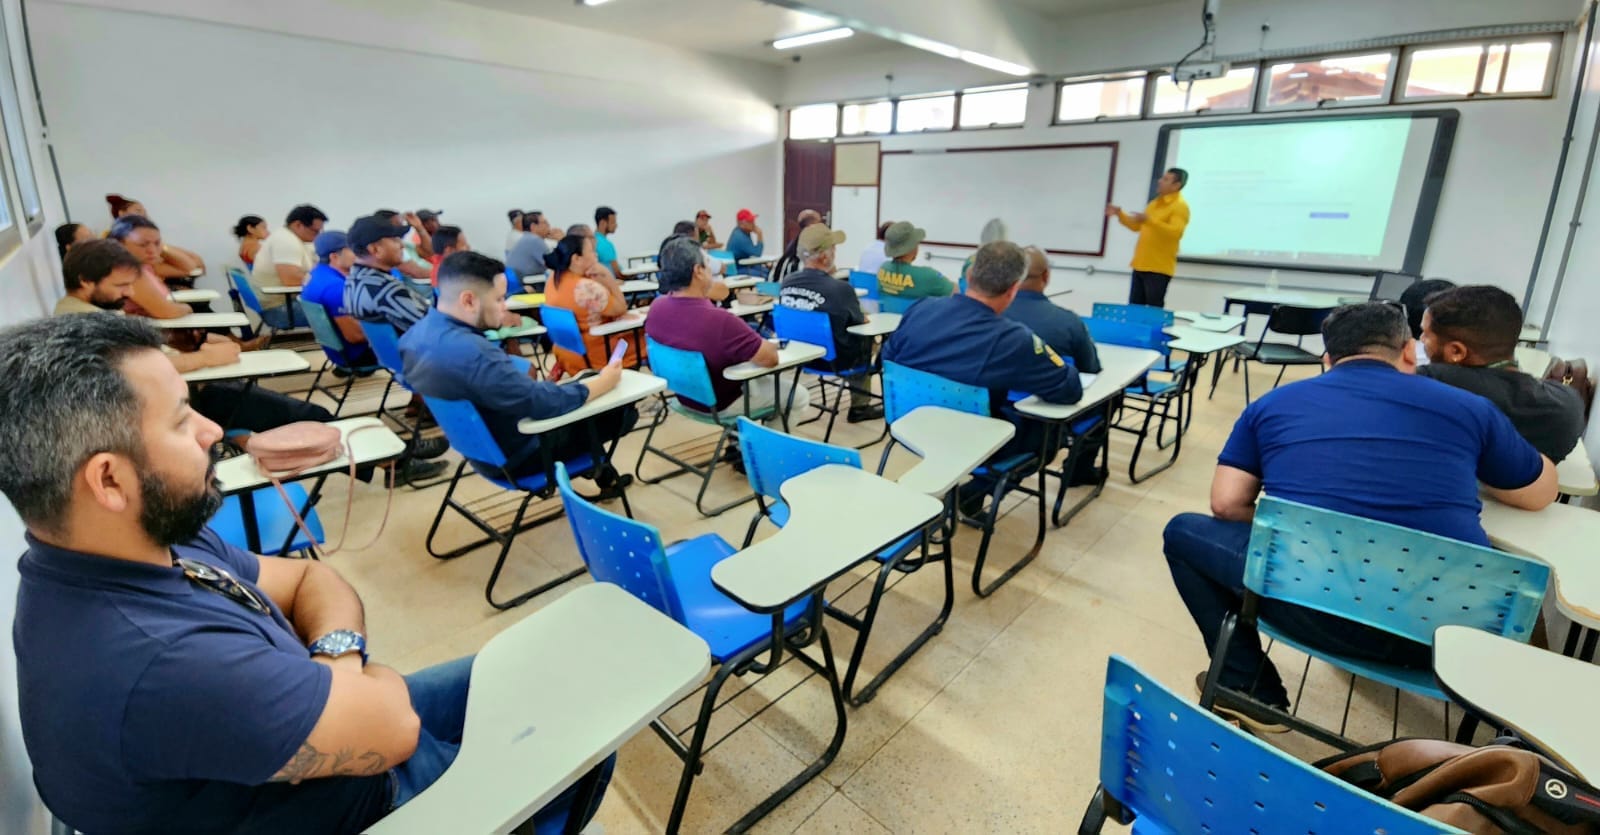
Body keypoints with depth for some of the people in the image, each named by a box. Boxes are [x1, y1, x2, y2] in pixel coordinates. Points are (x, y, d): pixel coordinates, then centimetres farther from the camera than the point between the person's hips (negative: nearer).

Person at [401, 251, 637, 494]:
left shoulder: (416, 334, -5)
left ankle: (600, 472, 29)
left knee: (584, 380, 22)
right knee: (624, 411, -1)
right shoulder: (474, 353, -36)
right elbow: (546, 404, -30)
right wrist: (604, 382, -14)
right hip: (517, 455, -9)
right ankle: (597, 470, 27)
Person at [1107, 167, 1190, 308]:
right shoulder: (1154, 203, 17)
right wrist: (1120, 215, 15)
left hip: (1158, 268, -8)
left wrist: (1149, 220, -32)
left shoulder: (1180, 206, -9)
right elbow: (1137, 226, 27)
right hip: (1140, 265, 8)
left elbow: (1175, 232, -24)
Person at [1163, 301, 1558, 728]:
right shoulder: (1468, 407, 12)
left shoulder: (1274, 403, 9)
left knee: (1183, 533, 20)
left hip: (1314, 609, -4)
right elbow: (1542, 494, 28)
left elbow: (1226, 505, 5)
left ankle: (1254, 693, 20)